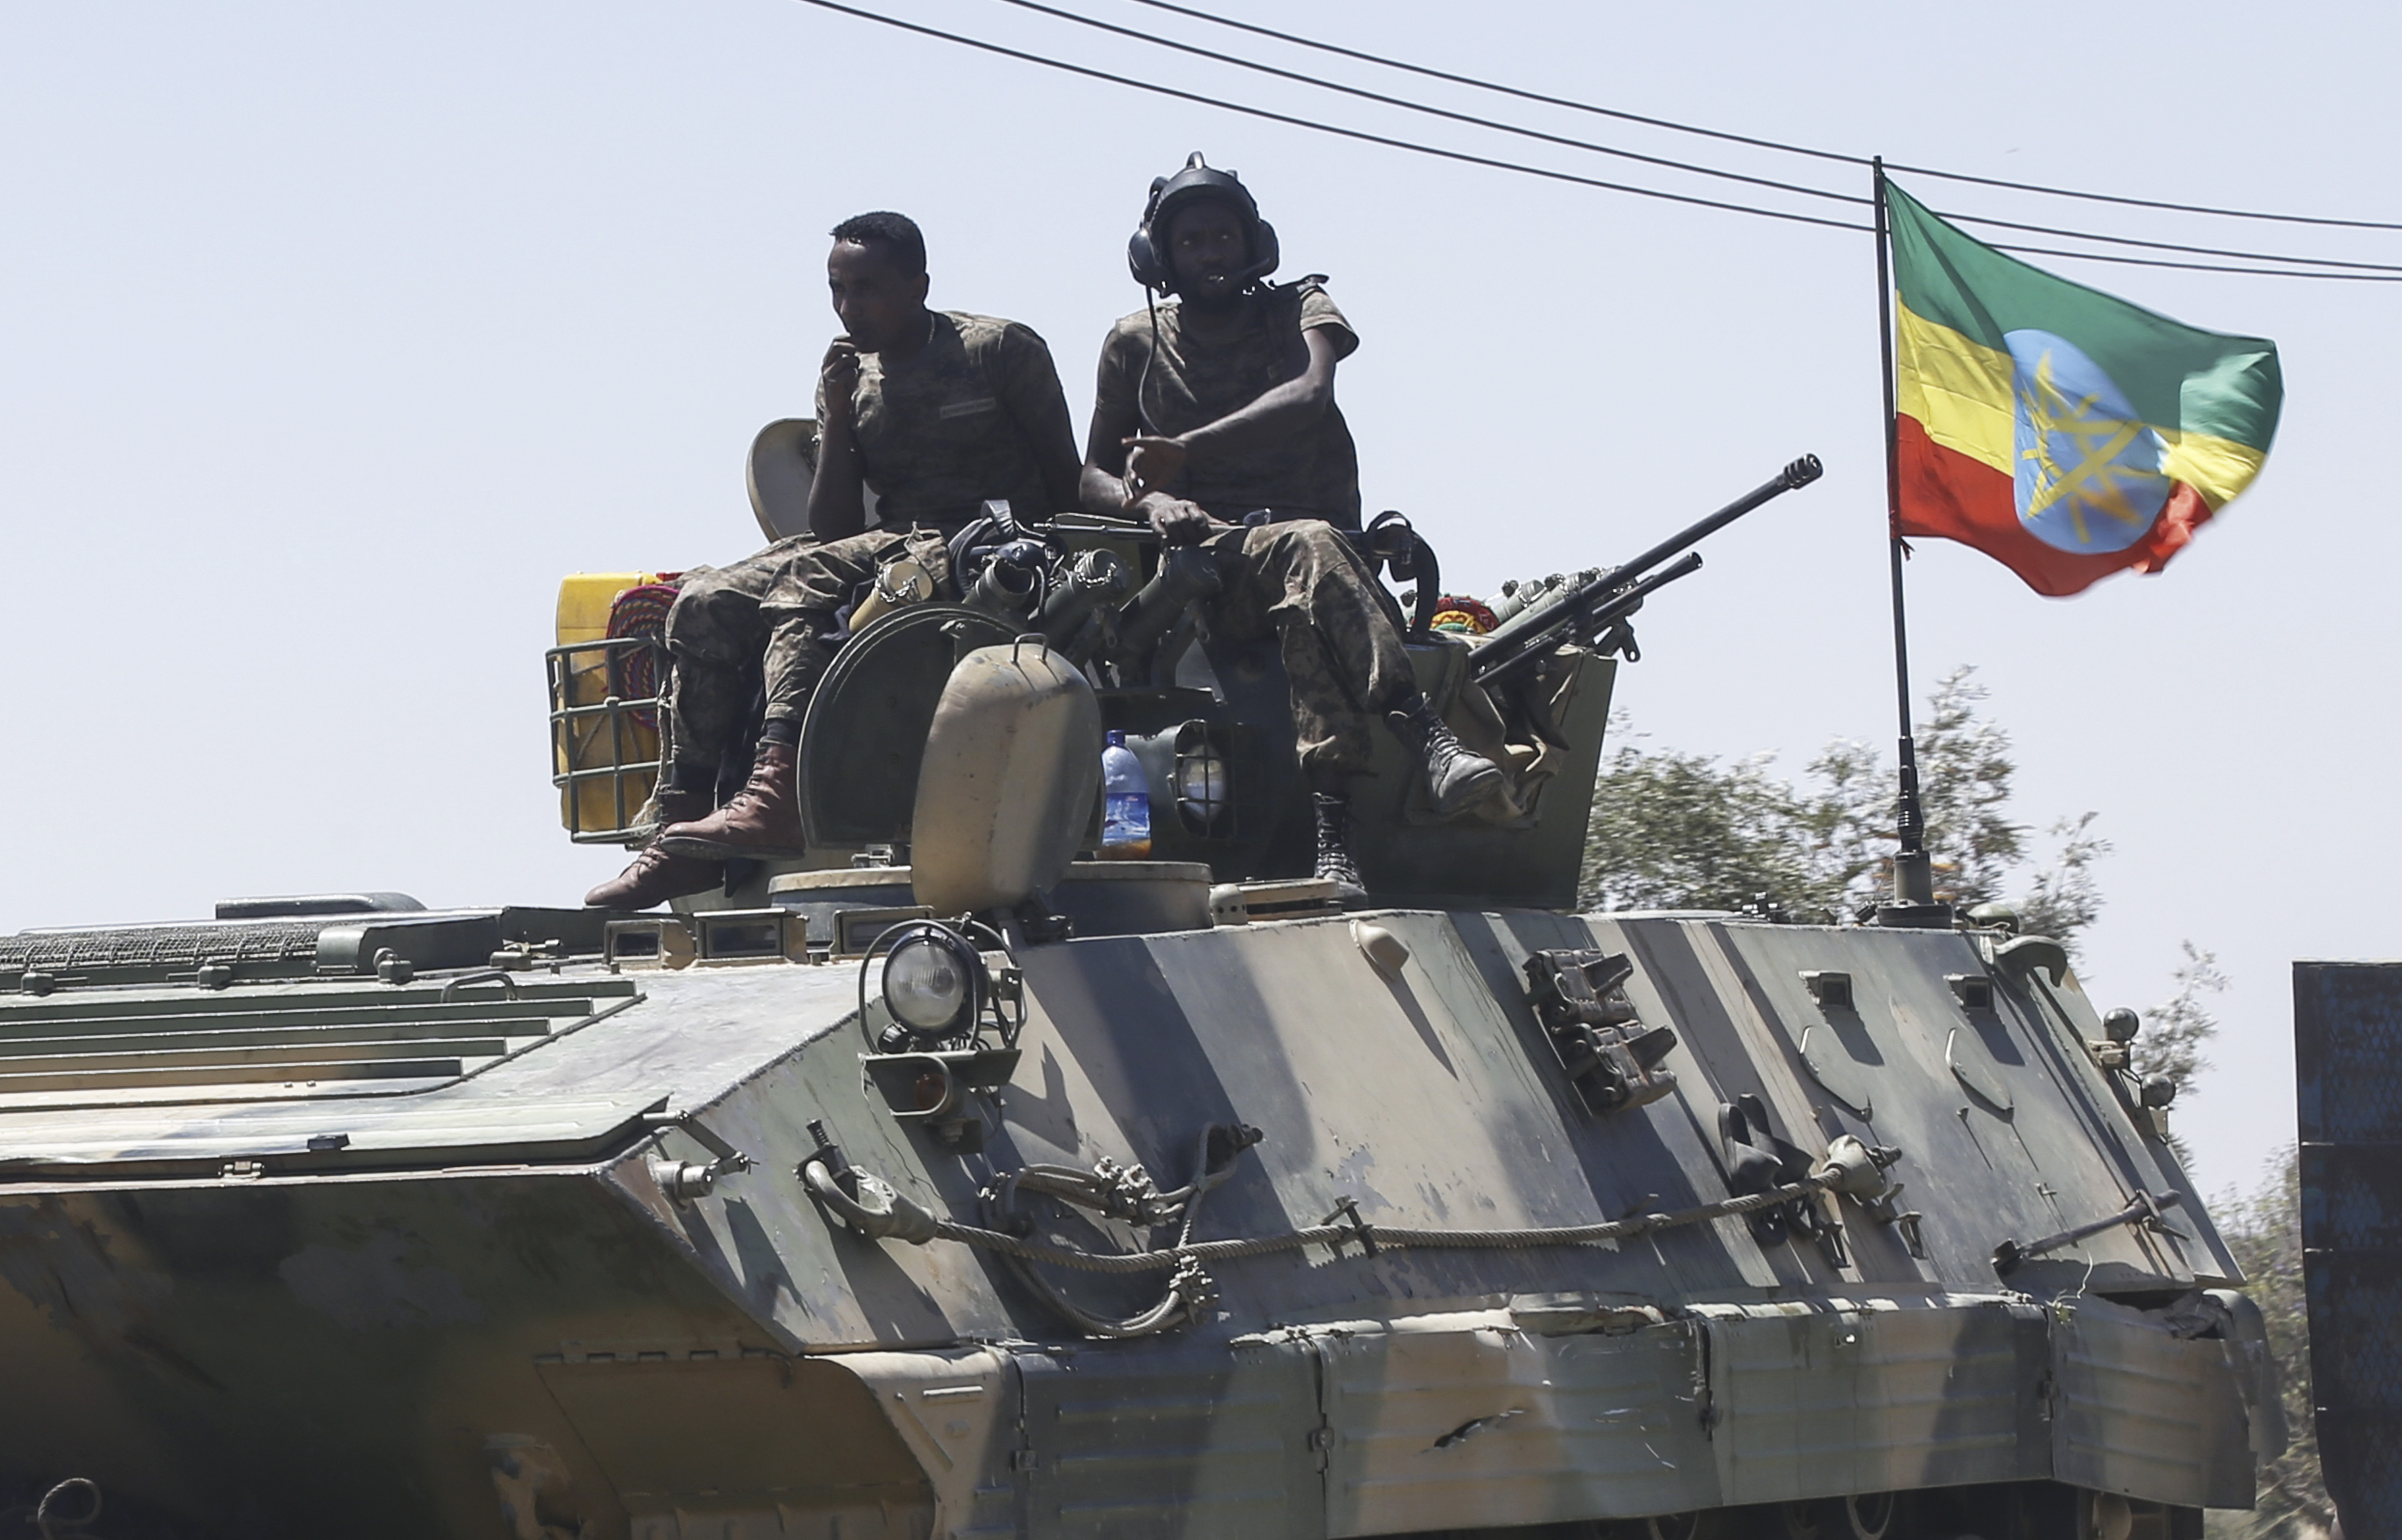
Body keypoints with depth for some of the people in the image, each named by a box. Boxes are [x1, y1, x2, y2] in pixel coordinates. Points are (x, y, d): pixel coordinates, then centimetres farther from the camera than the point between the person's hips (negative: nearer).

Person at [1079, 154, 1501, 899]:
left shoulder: (1299, 309, 11)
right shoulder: (1135, 345, 15)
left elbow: (1309, 398, -11)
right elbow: (1092, 479, 12)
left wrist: (1185, 452, -25)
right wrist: (1152, 500, -14)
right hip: (1205, 554, -1)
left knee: (1307, 599, -39)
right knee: (1309, 552, -37)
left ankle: (1331, 830, -55)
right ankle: (1426, 739, -54)